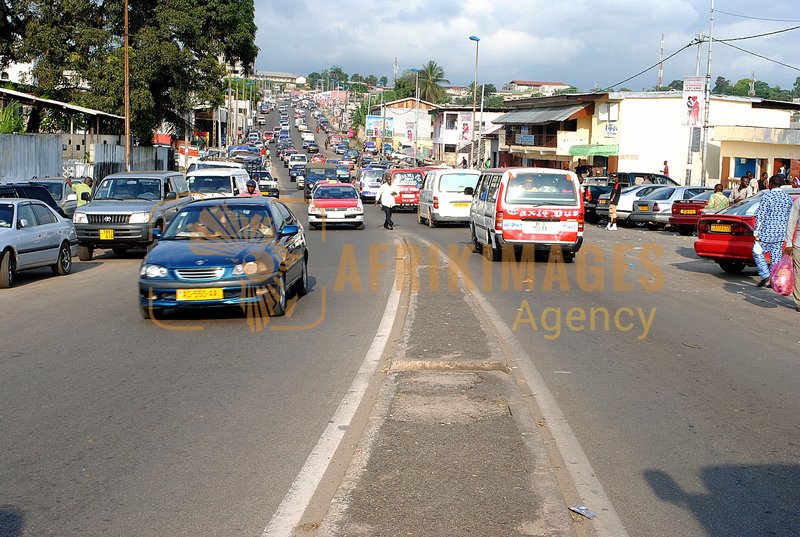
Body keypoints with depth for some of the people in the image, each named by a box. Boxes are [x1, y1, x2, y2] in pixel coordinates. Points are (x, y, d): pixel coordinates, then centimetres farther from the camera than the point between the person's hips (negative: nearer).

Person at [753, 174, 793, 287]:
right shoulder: (788, 197, 9)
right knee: (776, 257, 9)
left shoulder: (767, 196, -10)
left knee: (758, 252, 6)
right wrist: (786, 232, 22)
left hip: (767, 231, -6)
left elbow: (760, 216, -12)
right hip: (781, 232, 6)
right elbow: (789, 217, 14)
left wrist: (756, 232, -9)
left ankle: (765, 275, -7)